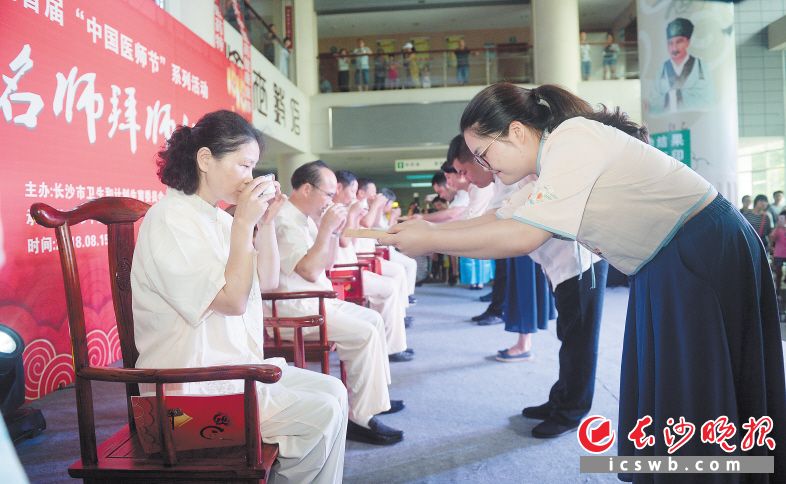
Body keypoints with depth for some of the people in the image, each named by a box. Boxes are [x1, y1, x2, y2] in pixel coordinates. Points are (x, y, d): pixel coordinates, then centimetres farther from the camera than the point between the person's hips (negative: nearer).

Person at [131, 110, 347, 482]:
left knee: (333, 391, 3)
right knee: (321, 413, -14)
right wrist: (244, 224, -18)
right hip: (194, 386, -9)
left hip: (234, 367, 9)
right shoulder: (169, 218, -17)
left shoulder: (217, 217, 8)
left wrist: (266, 222, 0)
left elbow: (267, 283, 12)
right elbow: (232, 301, -21)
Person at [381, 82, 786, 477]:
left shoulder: (572, 143, -23)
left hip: (706, 255, -9)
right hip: (666, 267, 9)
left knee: (692, 397, -1)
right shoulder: (553, 158, 6)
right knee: (654, 392, 13)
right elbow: (502, 219, 7)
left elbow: (521, 237, -28)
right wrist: (421, 228, 1)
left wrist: (430, 241, -20)